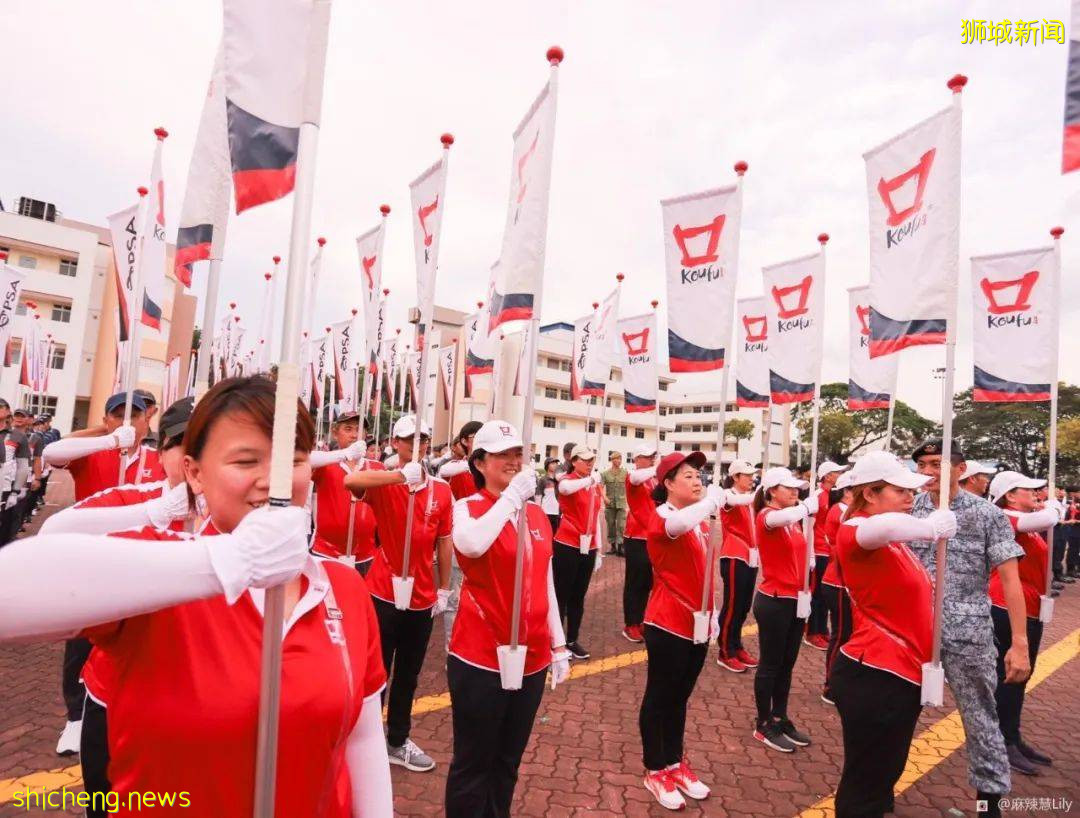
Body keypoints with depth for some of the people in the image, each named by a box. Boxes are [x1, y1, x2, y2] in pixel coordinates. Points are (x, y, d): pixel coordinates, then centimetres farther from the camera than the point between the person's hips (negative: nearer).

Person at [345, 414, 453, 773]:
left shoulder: (441, 490, 0)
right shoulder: (383, 482, -10)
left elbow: (444, 542, 6)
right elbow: (351, 481, -33)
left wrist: (444, 590, 7)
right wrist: (402, 475, -40)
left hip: (423, 597, 4)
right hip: (383, 594, -4)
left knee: (408, 675, 18)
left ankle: (398, 741, 35)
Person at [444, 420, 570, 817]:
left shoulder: (538, 513, 7)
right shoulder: (468, 506, -8)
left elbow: (546, 583, 13)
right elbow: (471, 545, -33)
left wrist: (558, 645, 13)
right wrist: (513, 494, -27)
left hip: (532, 657, 5)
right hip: (480, 657, -5)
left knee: (508, 761, 19)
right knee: (474, 762, 8)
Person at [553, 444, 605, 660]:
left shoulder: (596, 485, 11)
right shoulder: (567, 479, -7)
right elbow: (565, 488, -35)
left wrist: (598, 549, 15)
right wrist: (590, 479, -34)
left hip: (588, 547, 6)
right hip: (567, 546, -6)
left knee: (579, 596, 14)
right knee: (562, 595, 4)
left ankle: (572, 640, 25)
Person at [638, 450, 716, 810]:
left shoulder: (700, 520, 9)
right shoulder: (662, 518, -16)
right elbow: (679, 524, -43)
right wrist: (713, 498, -33)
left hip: (698, 623, 8)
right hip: (667, 625, -8)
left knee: (680, 697, 20)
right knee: (659, 697, 8)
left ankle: (675, 763, 35)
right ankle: (655, 771, 23)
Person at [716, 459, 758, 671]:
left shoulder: (750, 497, 15)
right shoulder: (728, 495, -9)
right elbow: (739, 501, -32)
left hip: (751, 557, 7)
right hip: (734, 557, -7)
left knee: (744, 606, 13)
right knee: (732, 605, -1)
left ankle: (736, 647, 26)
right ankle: (725, 653, 9)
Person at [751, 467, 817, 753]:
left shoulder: (792, 518, 8)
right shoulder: (766, 515, -16)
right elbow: (782, 517, -39)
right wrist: (808, 506, -24)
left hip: (796, 599, 8)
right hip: (774, 601, -8)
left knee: (787, 664, 18)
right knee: (770, 664, 5)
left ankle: (780, 719, 32)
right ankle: (764, 725, 19)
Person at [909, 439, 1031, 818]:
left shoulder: (988, 515, -6)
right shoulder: (908, 510, 1)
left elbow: (1010, 580, -7)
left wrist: (1019, 642, -11)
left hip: (967, 634, -2)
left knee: (979, 717, 10)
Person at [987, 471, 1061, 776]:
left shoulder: (1024, 523, 14)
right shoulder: (1006, 521, -18)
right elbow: (1047, 519, -31)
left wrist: (1053, 507, 6)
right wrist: (1052, 504, -11)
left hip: (1029, 609, 10)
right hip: (1007, 609, -10)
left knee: (1019, 676, 17)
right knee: (1008, 676, -2)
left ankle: (1014, 738, 29)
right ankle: (1002, 744, 8)